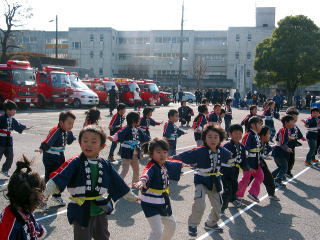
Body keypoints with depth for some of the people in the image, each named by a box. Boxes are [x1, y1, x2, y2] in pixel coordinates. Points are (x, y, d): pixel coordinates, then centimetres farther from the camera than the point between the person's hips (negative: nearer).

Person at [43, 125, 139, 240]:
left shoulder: (105, 165, 2)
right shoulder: (75, 163, -10)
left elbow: (117, 182, 13)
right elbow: (60, 177, -22)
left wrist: (131, 196, 22)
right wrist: (45, 192, -37)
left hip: (101, 209, 4)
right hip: (81, 211, -4)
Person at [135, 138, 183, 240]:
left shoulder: (166, 164, -1)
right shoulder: (151, 166, -25)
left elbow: (177, 164, 22)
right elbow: (147, 173, -49)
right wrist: (142, 181, -70)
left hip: (163, 203, 9)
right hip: (150, 204, -8)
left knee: (171, 225, 26)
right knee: (157, 232, -17)